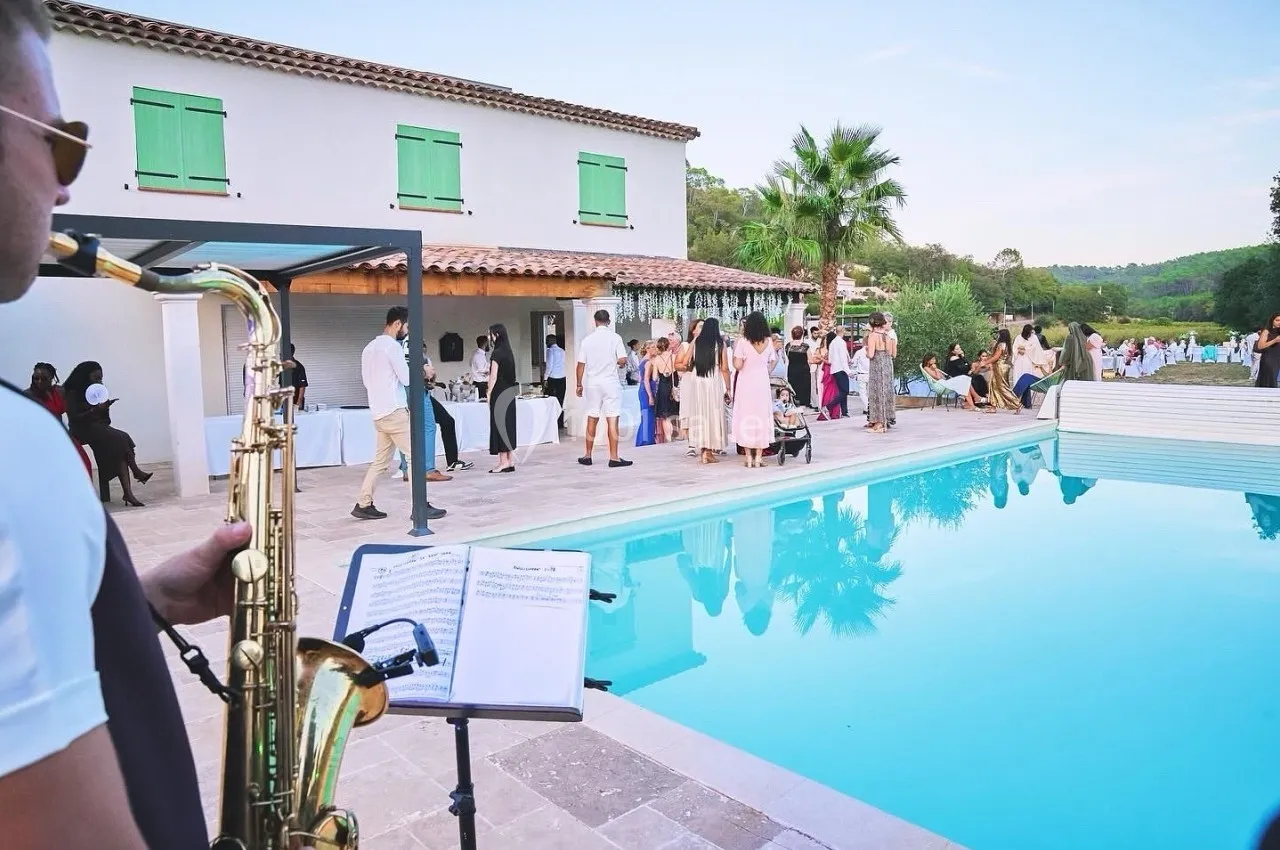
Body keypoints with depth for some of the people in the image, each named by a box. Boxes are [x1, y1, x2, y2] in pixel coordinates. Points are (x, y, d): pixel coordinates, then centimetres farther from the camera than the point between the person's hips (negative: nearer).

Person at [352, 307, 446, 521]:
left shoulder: (369, 347, 15)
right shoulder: (393, 346, -12)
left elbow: (366, 380, 21)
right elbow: (407, 378, -13)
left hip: (378, 412, 9)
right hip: (394, 411, -9)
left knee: (381, 460, 13)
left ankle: (363, 504, 13)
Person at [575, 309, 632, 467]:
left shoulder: (587, 340, 3)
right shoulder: (615, 337, -5)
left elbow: (581, 365, 4)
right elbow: (622, 360, -11)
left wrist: (579, 385, 13)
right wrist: (620, 364, 12)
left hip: (592, 384, 3)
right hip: (610, 383, -3)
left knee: (592, 420, 12)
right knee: (612, 420, -3)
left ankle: (587, 456, 18)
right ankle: (614, 458, -4)